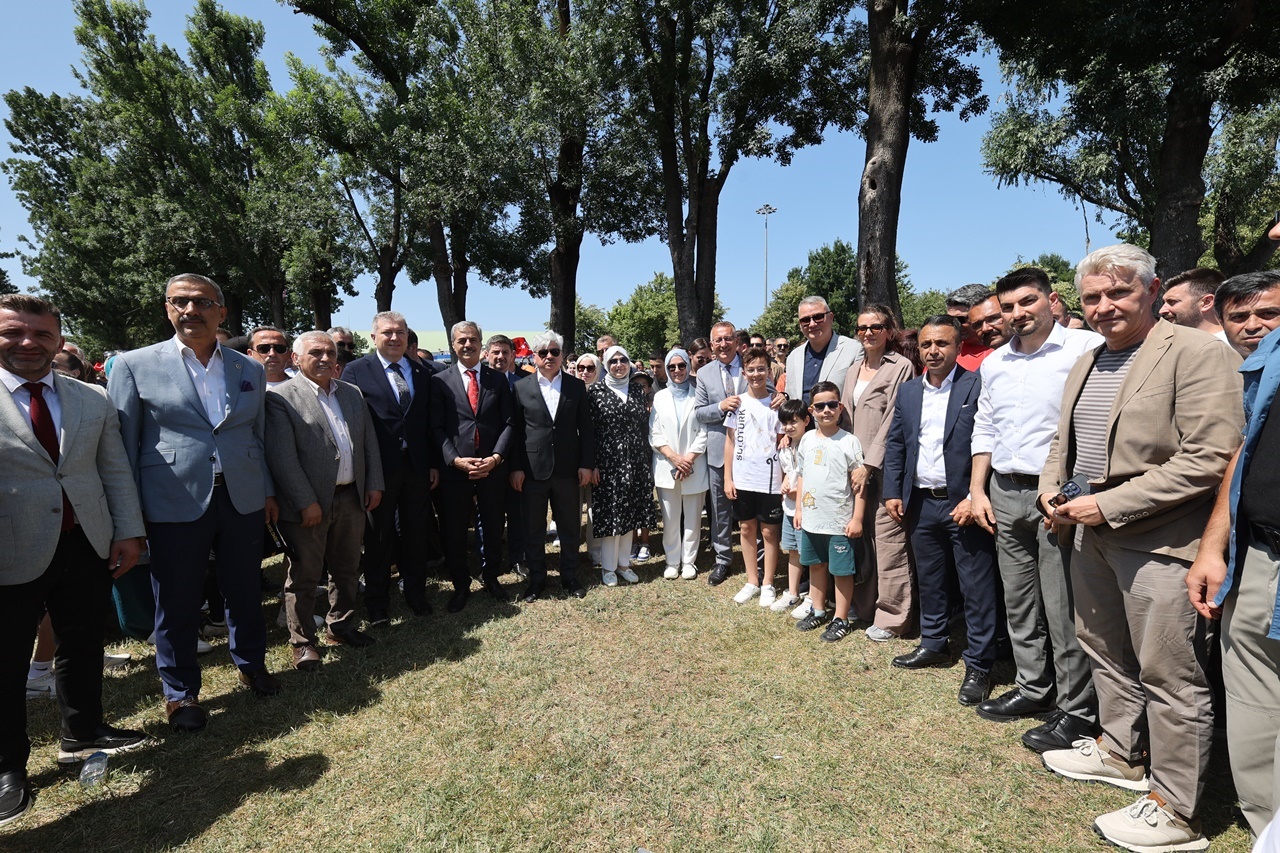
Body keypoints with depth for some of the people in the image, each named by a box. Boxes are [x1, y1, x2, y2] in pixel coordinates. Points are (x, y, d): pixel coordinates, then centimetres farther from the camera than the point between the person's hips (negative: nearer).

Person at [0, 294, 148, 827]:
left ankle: (82, 736, 35)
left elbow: (116, 472, 6)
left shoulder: (95, 400, 5)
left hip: (87, 548, 3)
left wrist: (128, 532, -1)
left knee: (83, 647, 16)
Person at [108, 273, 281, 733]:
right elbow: (122, 444, -1)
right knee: (177, 603, 11)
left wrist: (269, 491, 9)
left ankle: (252, 664, 38)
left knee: (245, 592, 16)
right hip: (174, 504, -2)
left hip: (244, 501, 3)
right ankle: (180, 692, 31)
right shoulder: (135, 365, -1)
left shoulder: (250, 369, 7)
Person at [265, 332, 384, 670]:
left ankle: (341, 626, 35)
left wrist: (374, 484, 5)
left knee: (347, 569, 17)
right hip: (309, 504, -5)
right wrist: (306, 502, -17)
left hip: (351, 498, 6)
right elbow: (282, 457, -14)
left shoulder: (353, 393, 10)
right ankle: (303, 642, 24)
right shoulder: (281, 397, -9)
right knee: (304, 575, 8)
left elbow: (369, 442, 12)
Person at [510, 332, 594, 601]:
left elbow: (586, 428, 3)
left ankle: (569, 576, 28)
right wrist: (515, 468, -4)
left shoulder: (576, 386, 4)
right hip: (532, 470, 0)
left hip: (567, 469, 1)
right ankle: (537, 579, 26)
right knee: (533, 530, 10)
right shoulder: (521, 387, 2)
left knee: (569, 527, 11)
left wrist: (587, 464, -2)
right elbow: (515, 430, 1)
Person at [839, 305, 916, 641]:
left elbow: (893, 421, -12)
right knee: (859, 539, 12)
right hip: (855, 465, 7)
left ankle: (891, 616, 10)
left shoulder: (901, 367, -5)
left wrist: (869, 463, -15)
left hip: (885, 467, -7)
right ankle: (863, 606, 26)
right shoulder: (854, 369, 17)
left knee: (888, 540, -2)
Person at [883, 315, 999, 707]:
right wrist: (892, 492, 5)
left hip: (963, 503, -5)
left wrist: (976, 497, -18)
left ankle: (979, 666, 18)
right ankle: (933, 645, 34)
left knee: (976, 587, 4)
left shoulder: (978, 387, -7)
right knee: (929, 580, 18)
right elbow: (894, 445, 12)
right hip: (921, 503, 5)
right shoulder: (907, 393, 9)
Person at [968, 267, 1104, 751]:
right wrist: (977, 490, 11)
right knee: (1019, 602, 15)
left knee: (1063, 608, 0)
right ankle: (1033, 688, 31)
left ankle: (1078, 711, 17)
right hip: (1005, 493, 6)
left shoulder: (1086, 349, -7)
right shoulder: (994, 363, 12)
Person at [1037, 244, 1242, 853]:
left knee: (1169, 675, 3)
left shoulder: (1197, 354, -11)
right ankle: (1119, 752, 41)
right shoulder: (1086, 363, 14)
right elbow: (1063, 442, 22)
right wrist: (1052, 488, 3)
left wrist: (1109, 504, -20)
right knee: (1105, 653, 21)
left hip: (1158, 541, -8)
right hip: (1091, 534, 8)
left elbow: (1210, 458, -19)